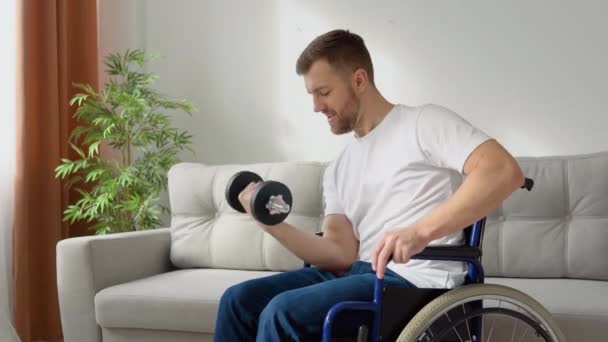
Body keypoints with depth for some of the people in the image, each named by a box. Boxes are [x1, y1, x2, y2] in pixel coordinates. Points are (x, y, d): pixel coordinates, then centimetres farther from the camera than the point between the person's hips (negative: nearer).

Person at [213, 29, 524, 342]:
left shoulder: (425, 122, -2)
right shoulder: (338, 170, 19)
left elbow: (505, 172, -19)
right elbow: (342, 254, 9)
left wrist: (420, 232, -30)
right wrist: (272, 224, -5)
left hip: (416, 280, -7)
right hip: (361, 273, 8)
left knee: (282, 313, -24)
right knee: (239, 300, -2)